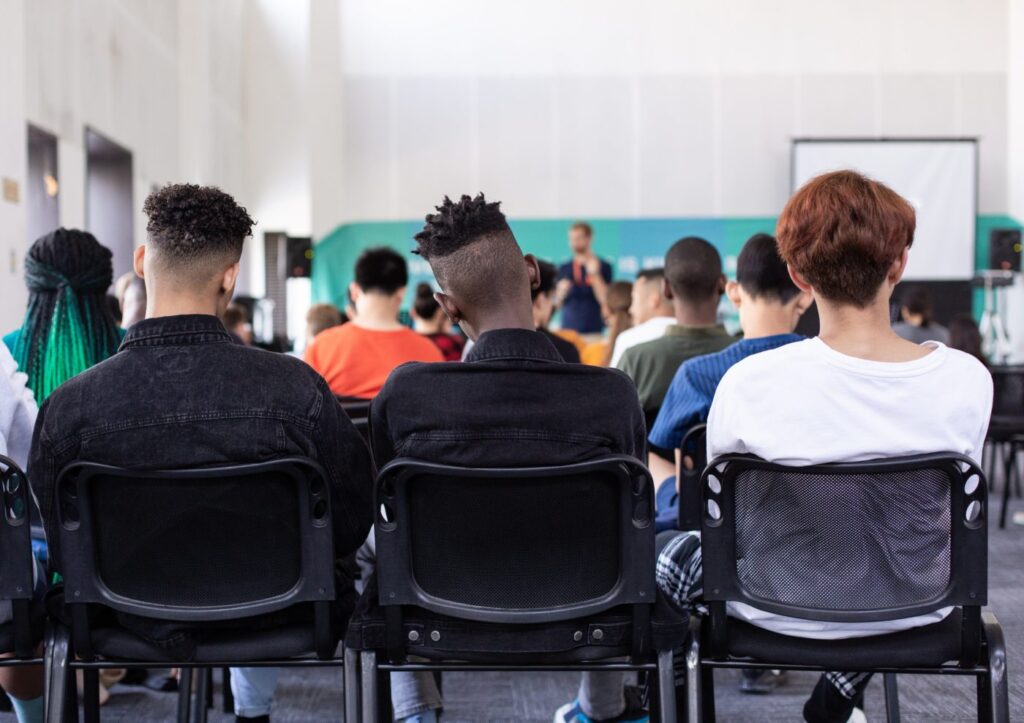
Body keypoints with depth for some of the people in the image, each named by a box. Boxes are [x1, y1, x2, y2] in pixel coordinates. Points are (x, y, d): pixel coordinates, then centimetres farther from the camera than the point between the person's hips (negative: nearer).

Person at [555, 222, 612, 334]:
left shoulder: (603, 266, 1)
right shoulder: (564, 269, 10)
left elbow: (605, 300, -8)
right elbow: (557, 304, 13)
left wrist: (595, 274, -15)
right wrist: (562, 292, -7)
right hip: (568, 328, 3)